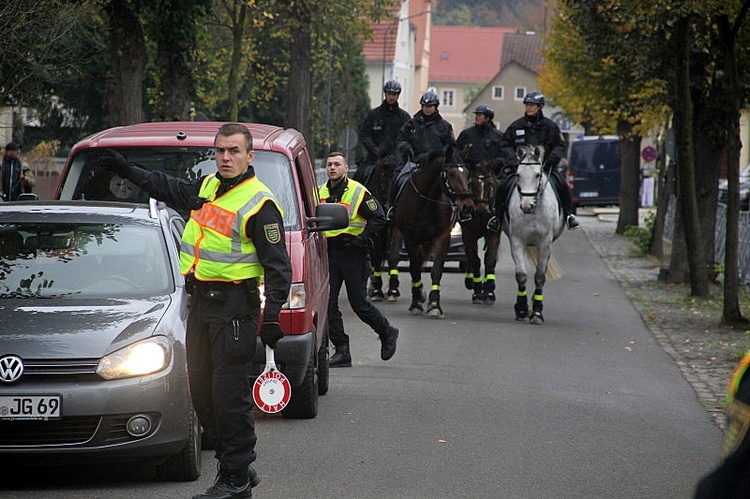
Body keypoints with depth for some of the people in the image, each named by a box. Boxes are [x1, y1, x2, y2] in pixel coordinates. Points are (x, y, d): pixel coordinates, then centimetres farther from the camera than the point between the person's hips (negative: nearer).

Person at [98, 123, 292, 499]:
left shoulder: (260, 204, -10)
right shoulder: (207, 188, 13)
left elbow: (278, 267, -12)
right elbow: (169, 189, 35)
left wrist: (272, 318, -18)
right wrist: (126, 170, 39)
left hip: (234, 308, -9)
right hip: (201, 301, 9)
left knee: (229, 391, -8)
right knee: (200, 389, 10)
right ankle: (238, 466, 18)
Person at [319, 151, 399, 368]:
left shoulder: (358, 192, -6)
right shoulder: (320, 192, 10)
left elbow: (378, 218, -7)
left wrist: (362, 240, -17)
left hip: (353, 254, -5)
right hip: (329, 253, 5)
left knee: (359, 302, -2)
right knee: (328, 302, -3)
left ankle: (387, 333, 23)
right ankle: (341, 351, 3)